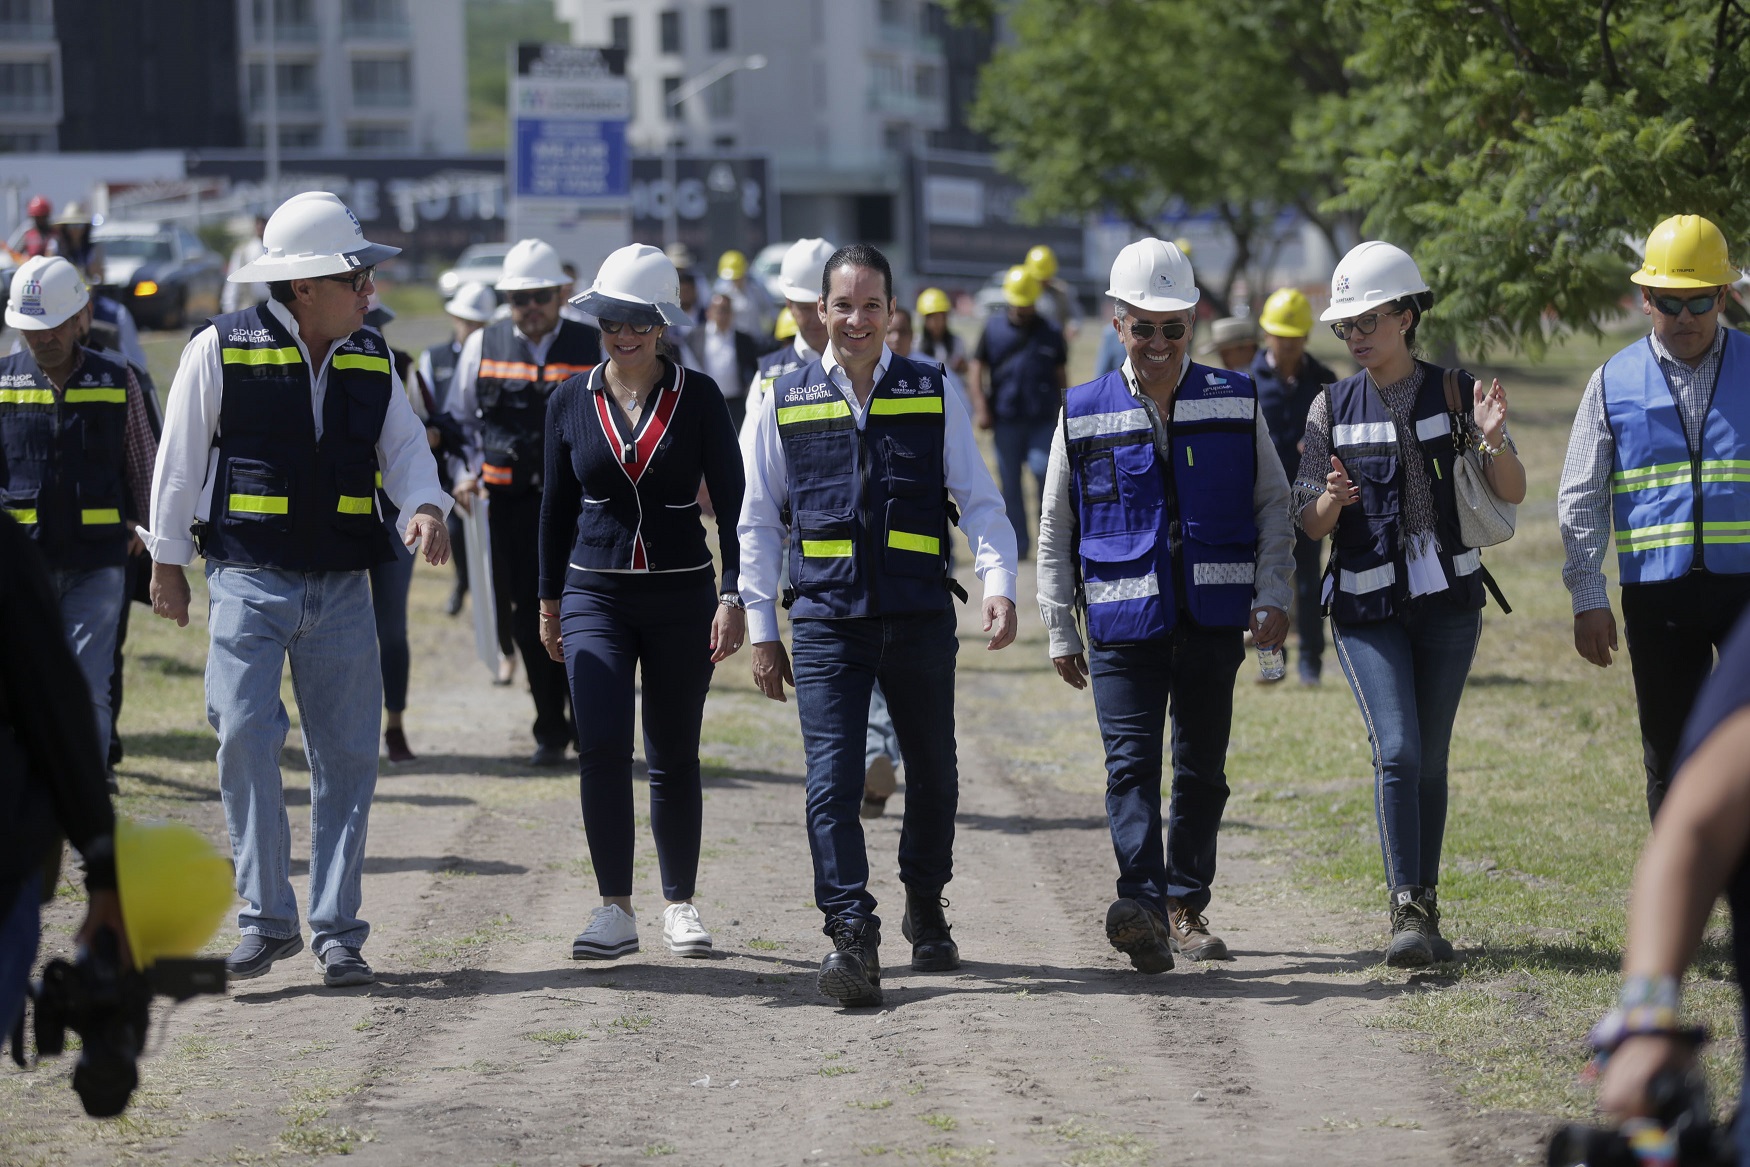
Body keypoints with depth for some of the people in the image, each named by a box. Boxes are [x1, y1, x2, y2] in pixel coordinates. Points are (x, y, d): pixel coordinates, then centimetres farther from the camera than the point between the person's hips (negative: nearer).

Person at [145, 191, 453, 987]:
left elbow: (402, 444, 8)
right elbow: (181, 458, 0)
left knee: (347, 755, 2)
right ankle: (267, 919, -6)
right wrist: (167, 558, 3)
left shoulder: (370, 360, 8)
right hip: (249, 583, -4)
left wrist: (424, 506, -13)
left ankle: (336, 931, 8)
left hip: (341, 590, 4)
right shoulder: (221, 350, -5)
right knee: (246, 738, -14)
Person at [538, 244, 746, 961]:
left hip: (681, 596, -1)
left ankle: (679, 906, 20)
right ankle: (615, 910, -8)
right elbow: (557, 505, 12)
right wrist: (549, 600, 14)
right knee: (601, 746, -15)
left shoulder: (697, 397, -2)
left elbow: (732, 499, 0)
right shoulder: (572, 401, 4)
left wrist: (732, 596, -7)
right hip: (596, 597, 1)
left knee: (674, 758, 6)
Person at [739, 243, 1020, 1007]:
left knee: (933, 773, 13)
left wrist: (999, 584, -11)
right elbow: (758, 522, 11)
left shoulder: (934, 396, 6)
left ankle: (925, 910, 34)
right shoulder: (783, 403, 7)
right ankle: (851, 938, -15)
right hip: (825, 621, -1)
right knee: (833, 780, -12)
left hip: (919, 617, 1)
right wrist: (761, 630, 7)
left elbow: (979, 499, 6)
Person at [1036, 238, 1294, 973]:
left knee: (1202, 767, 8)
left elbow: (1272, 502, 10)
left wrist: (1272, 596, -2)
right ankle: (1142, 907, -27)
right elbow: (1055, 530, 9)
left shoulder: (1235, 404, 5)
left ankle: (1187, 907, 18)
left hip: (1213, 618, 2)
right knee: (1131, 761, -14)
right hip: (1123, 621, -2)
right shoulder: (1085, 415, 3)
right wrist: (1059, 630, 7)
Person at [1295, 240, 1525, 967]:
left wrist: (1493, 443, -22)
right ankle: (1408, 913, -16)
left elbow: (1512, 496, -2)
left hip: (1448, 600, 1)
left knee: (1431, 758, 7)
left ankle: (1426, 909, 17)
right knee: (1396, 750, -15)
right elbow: (1309, 524, 2)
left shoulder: (1454, 393, 0)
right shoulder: (1333, 408, 1)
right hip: (1368, 607, -1)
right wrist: (1333, 500, -20)